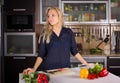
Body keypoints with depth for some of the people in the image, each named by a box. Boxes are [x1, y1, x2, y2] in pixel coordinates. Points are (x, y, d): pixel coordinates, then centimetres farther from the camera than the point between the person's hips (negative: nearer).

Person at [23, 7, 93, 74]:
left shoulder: (68, 32, 2)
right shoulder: (45, 34, -1)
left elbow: (74, 51, 7)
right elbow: (41, 54, -3)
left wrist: (86, 64, 2)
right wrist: (34, 69, -16)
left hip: (65, 68, 1)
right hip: (49, 69, -1)